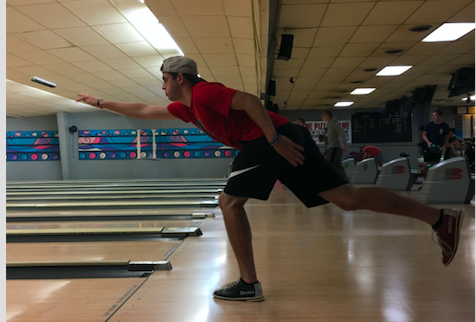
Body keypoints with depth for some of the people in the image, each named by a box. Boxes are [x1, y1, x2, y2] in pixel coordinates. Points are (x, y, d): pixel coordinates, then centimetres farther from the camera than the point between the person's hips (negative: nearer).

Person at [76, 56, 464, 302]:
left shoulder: (202, 93, -3)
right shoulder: (187, 107, 25)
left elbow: (250, 101, -15)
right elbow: (144, 111, 35)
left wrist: (274, 138, -21)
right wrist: (102, 102, 40)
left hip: (273, 140, -9)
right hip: (271, 143, 9)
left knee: (230, 201, -2)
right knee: (346, 196, 3)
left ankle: (249, 284, 5)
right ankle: (440, 217, 4)